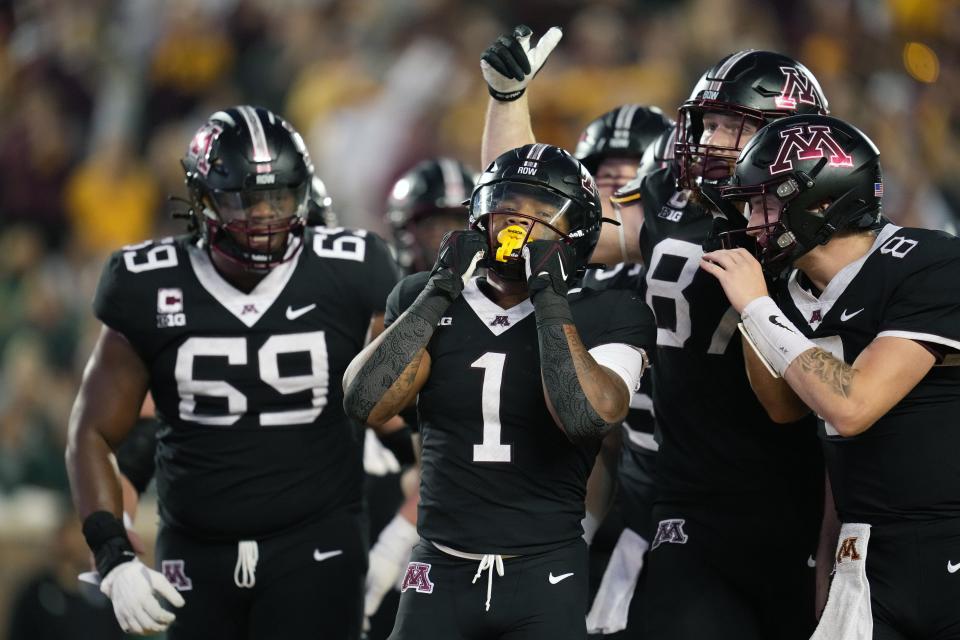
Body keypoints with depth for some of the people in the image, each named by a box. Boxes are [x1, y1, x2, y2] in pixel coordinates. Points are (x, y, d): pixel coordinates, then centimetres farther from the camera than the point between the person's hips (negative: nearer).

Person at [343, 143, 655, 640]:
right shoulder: (426, 302, 5)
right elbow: (365, 403, -9)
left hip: (545, 579, -2)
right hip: (442, 574, 2)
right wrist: (441, 288, -9)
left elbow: (586, 417, -22)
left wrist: (549, 296, -17)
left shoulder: (606, 319, -4)